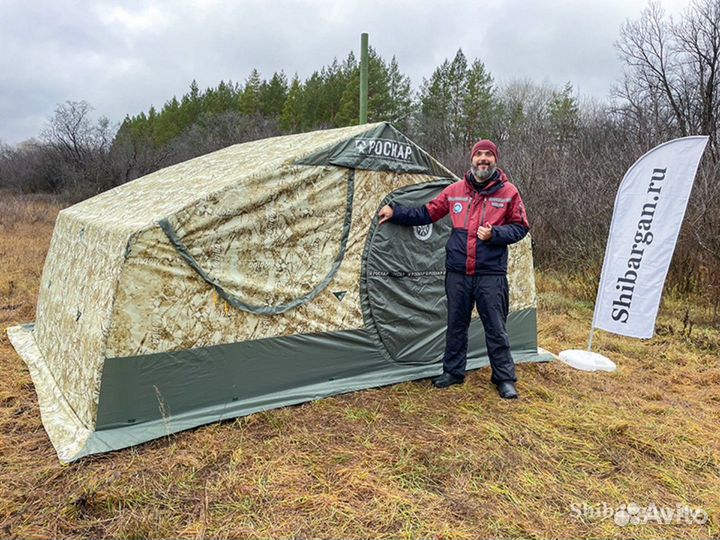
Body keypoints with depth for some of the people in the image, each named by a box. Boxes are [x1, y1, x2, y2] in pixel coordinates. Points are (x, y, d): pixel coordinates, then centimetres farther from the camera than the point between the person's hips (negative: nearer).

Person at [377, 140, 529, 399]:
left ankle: (505, 379, 19)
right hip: (457, 273, 3)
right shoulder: (455, 190, 6)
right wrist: (395, 212, 6)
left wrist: (494, 234, -15)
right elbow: (427, 213, 12)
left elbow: (520, 228, 2)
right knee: (456, 325, 14)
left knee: (496, 328, 3)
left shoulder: (508, 192, -2)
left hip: (491, 274, -3)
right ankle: (453, 372, 29)